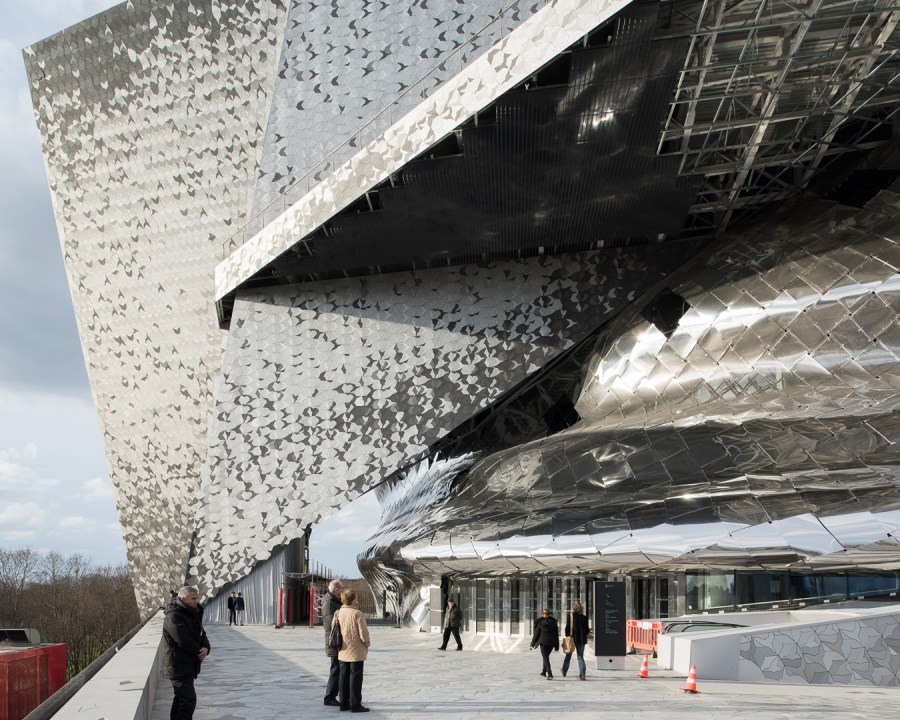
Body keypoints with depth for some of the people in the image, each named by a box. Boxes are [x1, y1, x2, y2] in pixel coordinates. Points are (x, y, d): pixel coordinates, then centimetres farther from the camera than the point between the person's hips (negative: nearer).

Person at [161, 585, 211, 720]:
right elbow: (183, 641, -24)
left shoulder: (193, 614, 13)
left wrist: (206, 647, -13)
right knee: (188, 700, -13)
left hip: (188, 665, 10)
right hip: (178, 666, -10)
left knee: (181, 698, 18)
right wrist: (199, 652, -11)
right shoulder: (174, 616, -18)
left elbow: (202, 634, 9)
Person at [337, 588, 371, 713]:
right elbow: (363, 633, -17)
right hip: (356, 652, -6)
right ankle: (355, 704, 4)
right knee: (355, 678, 1)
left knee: (344, 677, 13)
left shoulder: (338, 613, -1)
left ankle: (344, 703, 19)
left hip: (343, 652, 6)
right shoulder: (357, 614, -19)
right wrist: (367, 644, 1)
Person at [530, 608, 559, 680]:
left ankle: (550, 674, -19)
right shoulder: (553, 622, 6)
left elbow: (536, 634, 0)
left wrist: (533, 644, 9)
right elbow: (556, 634, 9)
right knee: (546, 656, 22)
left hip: (543, 642, -4)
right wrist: (557, 645, 14)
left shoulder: (539, 623, -3)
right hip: (551, 643, 4)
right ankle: (544, 672, 32)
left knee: (545, 658, -5)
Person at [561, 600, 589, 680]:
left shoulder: (570, 615, -8)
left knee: (568, 656, 15)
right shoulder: (584, 617, 0)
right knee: (580, 657, 8)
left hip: (572, 638, -2)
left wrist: (567, 637, -1)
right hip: (581, 640, 2)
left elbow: (567, 627, -9)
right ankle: (582, 675, -1)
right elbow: (587, 629, 4)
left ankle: (564, 672, 27)